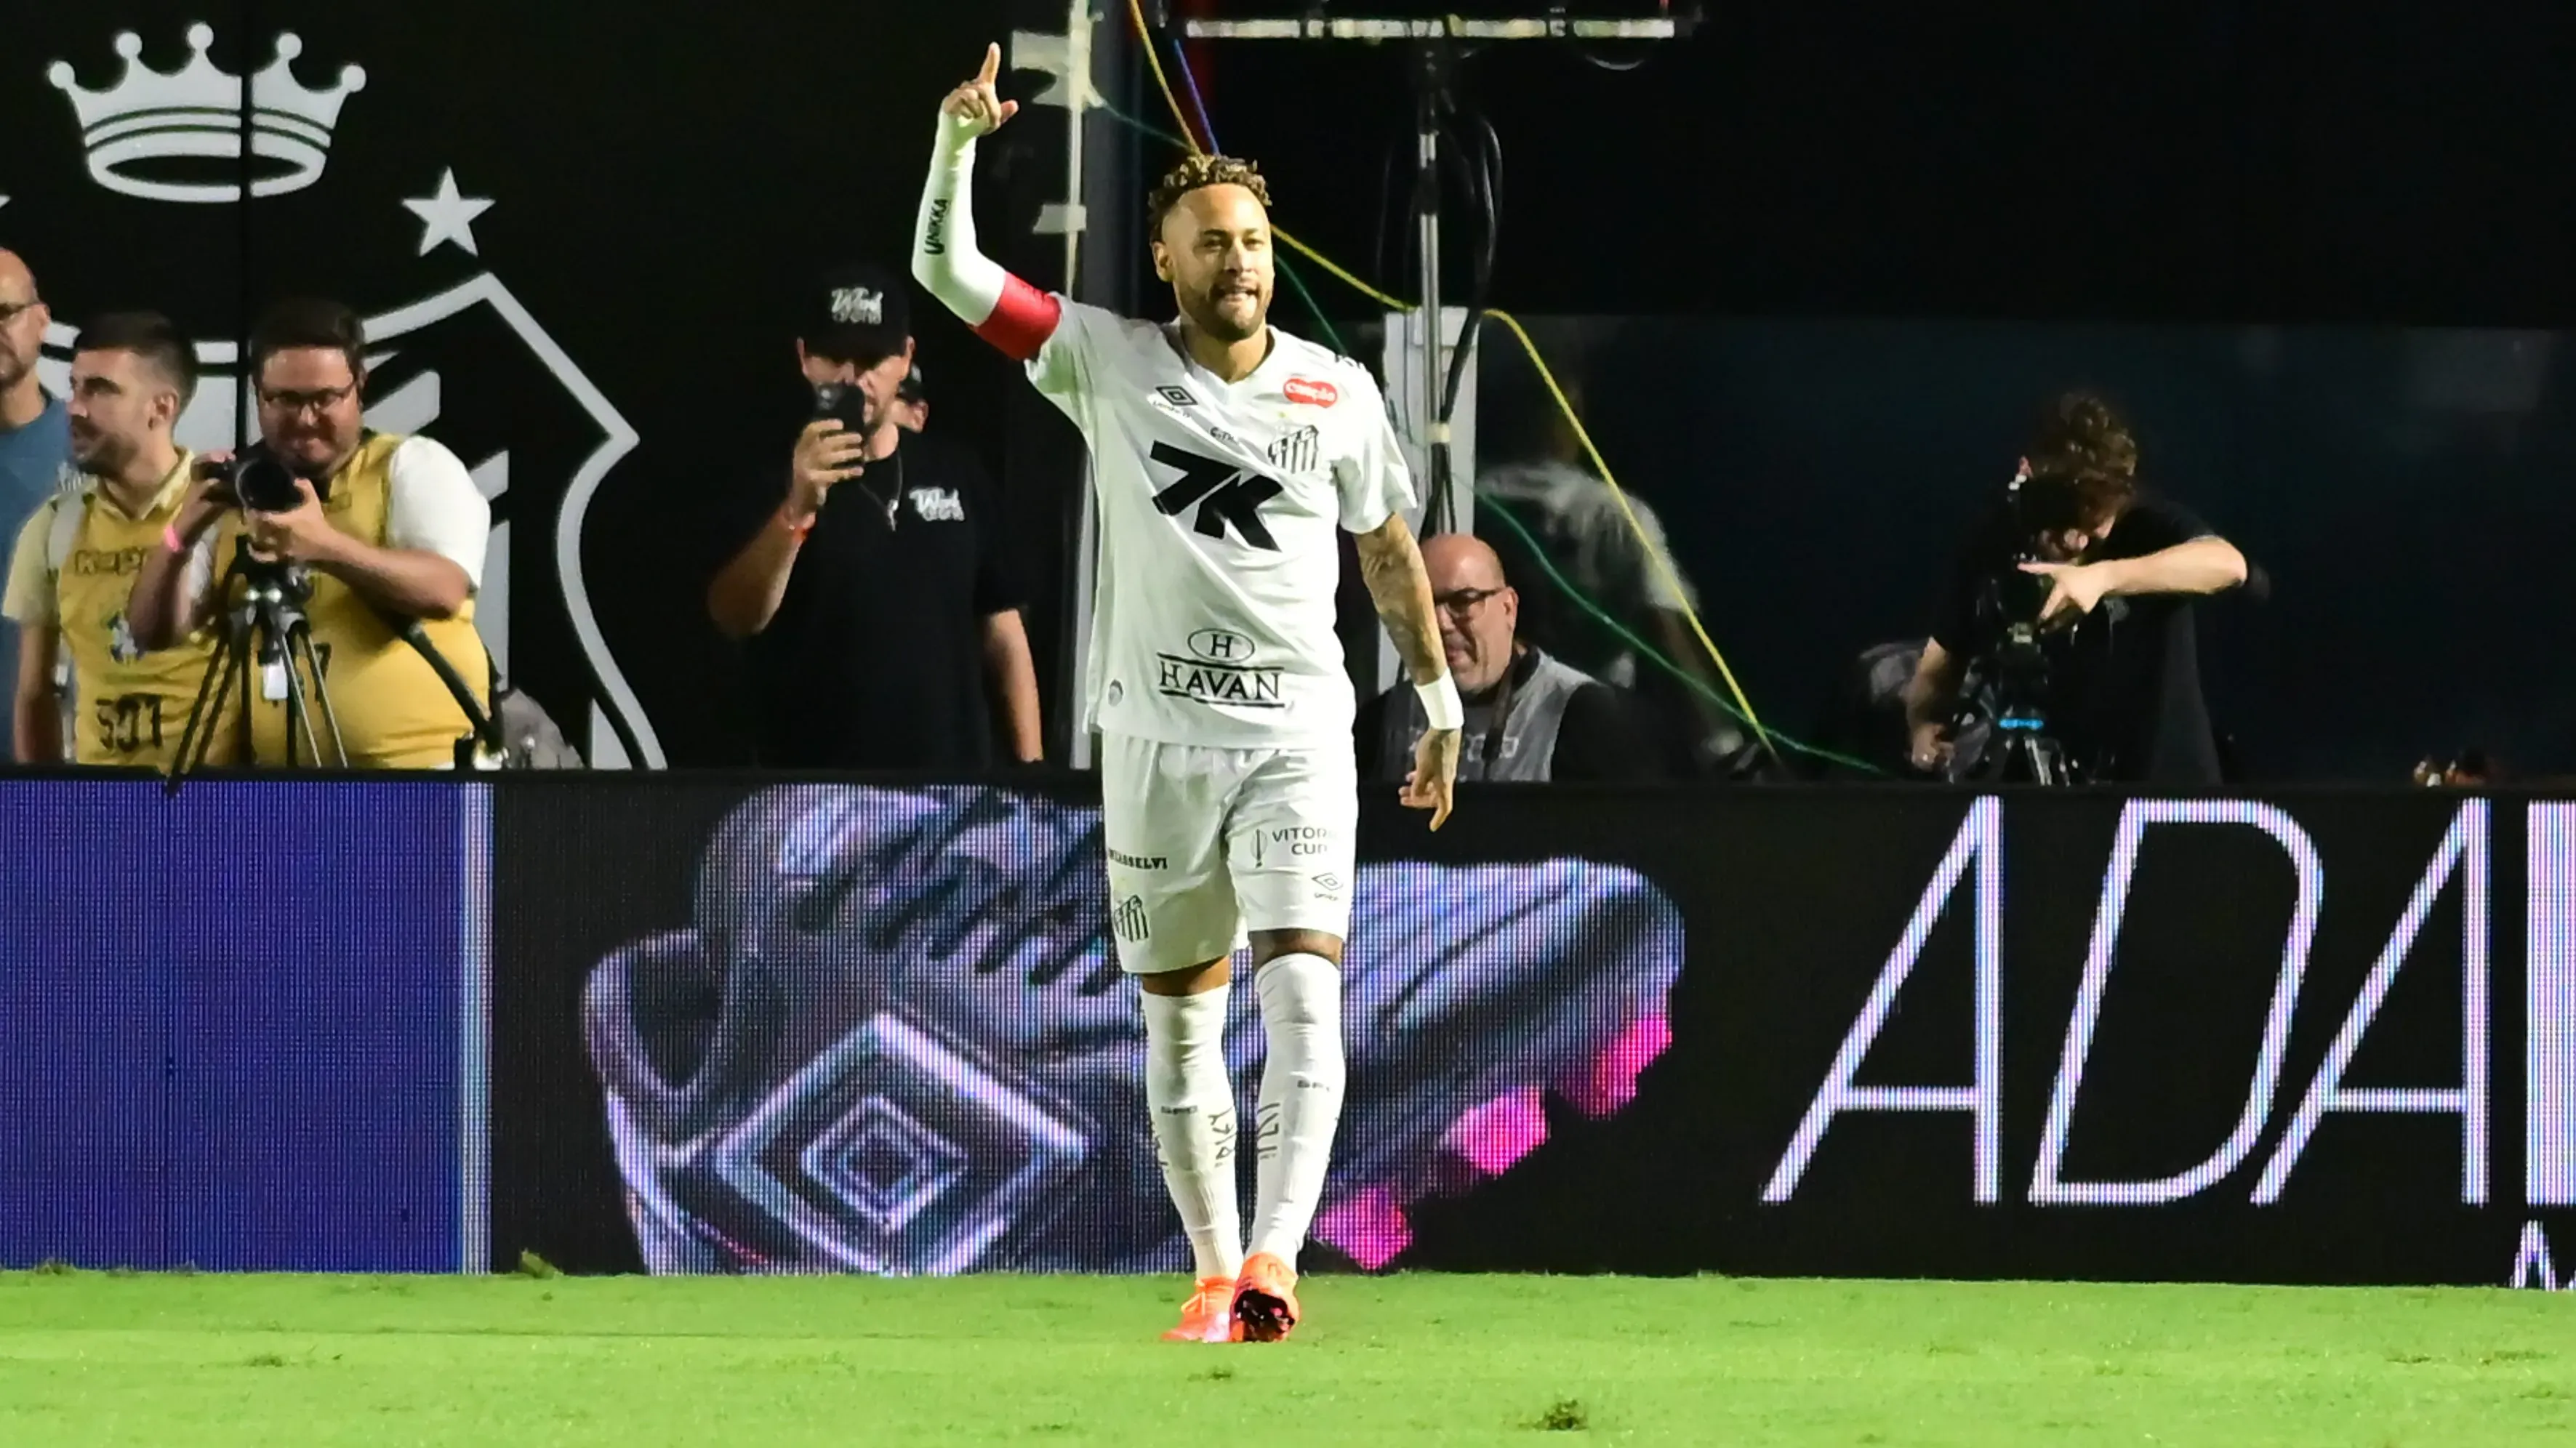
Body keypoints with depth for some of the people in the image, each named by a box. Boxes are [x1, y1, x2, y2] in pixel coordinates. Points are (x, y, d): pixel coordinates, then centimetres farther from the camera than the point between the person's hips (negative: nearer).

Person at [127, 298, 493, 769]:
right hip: (279, 783, 4)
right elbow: (155, 632, 5)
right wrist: (183, 534, -15)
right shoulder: (237, 488, 11)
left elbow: (444, 590, -20)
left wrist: (327, 546, -35)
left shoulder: (416, 467, -2)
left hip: (421, 765, -4)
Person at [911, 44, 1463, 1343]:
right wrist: (958, 143, -21)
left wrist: (1440, 705, 18)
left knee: (1303, 992, -17)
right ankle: (1214, 1272, 16)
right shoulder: (1107, 364, 1)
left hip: (1300, 735, -1)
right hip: (1157, 735, 1)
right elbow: (946, 271, -5)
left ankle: (1274, 1260, -27)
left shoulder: (1338, 392, 4)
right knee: (1178, 1017, 6)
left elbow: (1389, 553, 15)